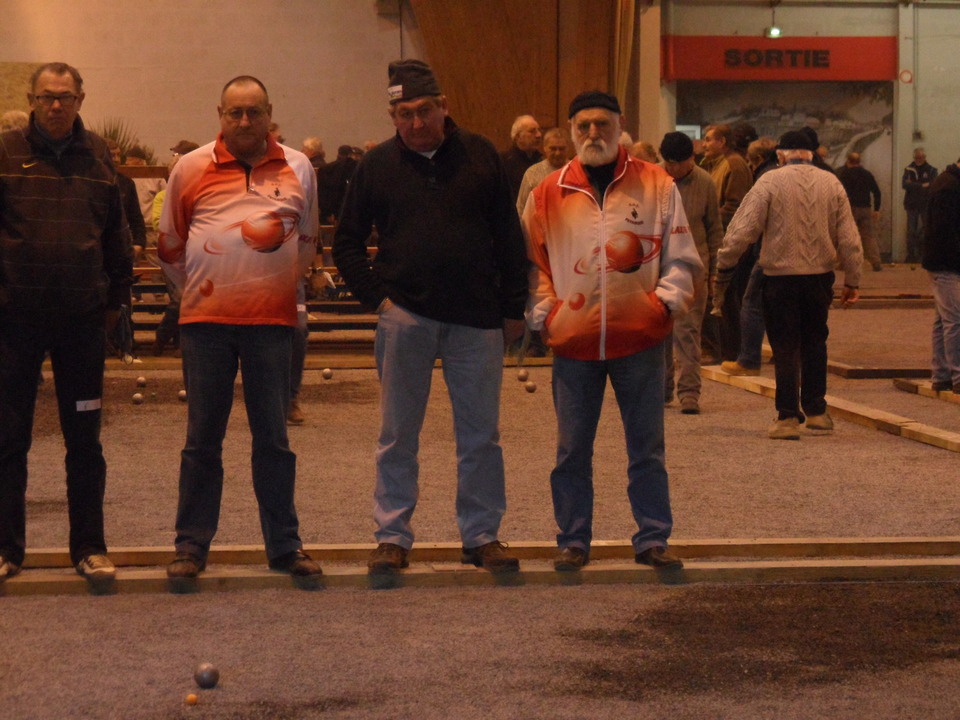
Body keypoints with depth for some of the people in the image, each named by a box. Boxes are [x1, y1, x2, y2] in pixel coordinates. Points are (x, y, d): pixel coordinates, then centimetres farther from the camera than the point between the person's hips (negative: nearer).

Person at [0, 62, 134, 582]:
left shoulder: (98, 156, 7)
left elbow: (117, 232, 12)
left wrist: (116, 299, 9)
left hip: (82, 318, 2)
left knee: (84, 440, 7)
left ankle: (89, 548, 15)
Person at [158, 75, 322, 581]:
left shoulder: (297, 168, 8)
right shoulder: (191, 169, 4)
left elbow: (308, 239, 19)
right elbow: (169, 244, 13)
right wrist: (195, 290, 11)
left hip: (271, 319, 1)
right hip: (205, 320, -1)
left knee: (273, 439, 4)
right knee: (202, 439, 4)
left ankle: (284, 545, 12)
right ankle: (192, 545, 11)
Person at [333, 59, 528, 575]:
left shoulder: (479, 156, 5)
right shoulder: (378, 165, 4)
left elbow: (509, 237, 8)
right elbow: (347, 243, 10)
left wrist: (513, 309, 4)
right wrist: (376, 297, -2)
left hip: (476, 318, 0)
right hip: (406, 315, 0)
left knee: (481, 435, 4)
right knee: (397, 435, 4)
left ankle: (482, 535, 14)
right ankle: (392, 535, 12)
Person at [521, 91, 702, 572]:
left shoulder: (657, 186, 4)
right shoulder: (548, 195, 7)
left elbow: (681, 257, 7)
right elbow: (533, 264, 12)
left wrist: (665, 301, -6)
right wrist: (543, 314, 0)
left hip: (640, 339, -1)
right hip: (573, 343, 1)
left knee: (646, 447, 6)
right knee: (572, 450, 6)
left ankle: (652, 539, 14)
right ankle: (573, 540, 15)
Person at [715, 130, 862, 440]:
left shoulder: (770, 182, -7)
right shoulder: (831, 183, 4)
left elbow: (743, 229, -10)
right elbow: (849, 238, 6)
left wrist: (723, 265, 2)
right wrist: (852, 281, 14)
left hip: (781, 276, -3)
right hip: (820, 275, 3)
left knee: (786, 347, 2)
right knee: (814, 344, 17)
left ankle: (788, 417, 1)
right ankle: (816, 411, 21)